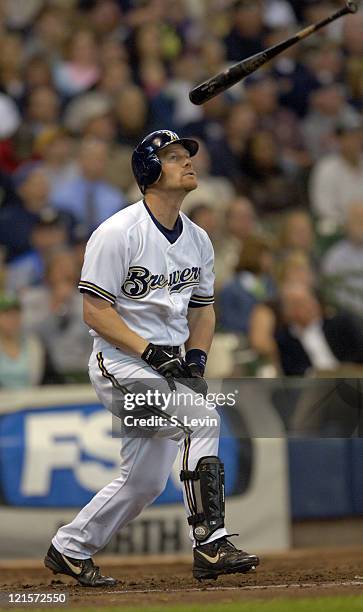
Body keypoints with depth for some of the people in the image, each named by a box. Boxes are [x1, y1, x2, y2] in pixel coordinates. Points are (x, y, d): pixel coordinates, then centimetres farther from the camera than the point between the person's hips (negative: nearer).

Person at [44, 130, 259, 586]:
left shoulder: (198, 240, 11)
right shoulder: (117, 233, -12)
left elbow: (202, 309, 19)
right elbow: (95, 312, -14)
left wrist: (196, 357, 0)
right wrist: (149, 352, -22)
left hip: (166, 368, 8)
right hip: (120, 364, -8)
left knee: (145, 481, 8)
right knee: (202, 418, -27)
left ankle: (69, 549, 27)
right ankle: (210, 544, -29)